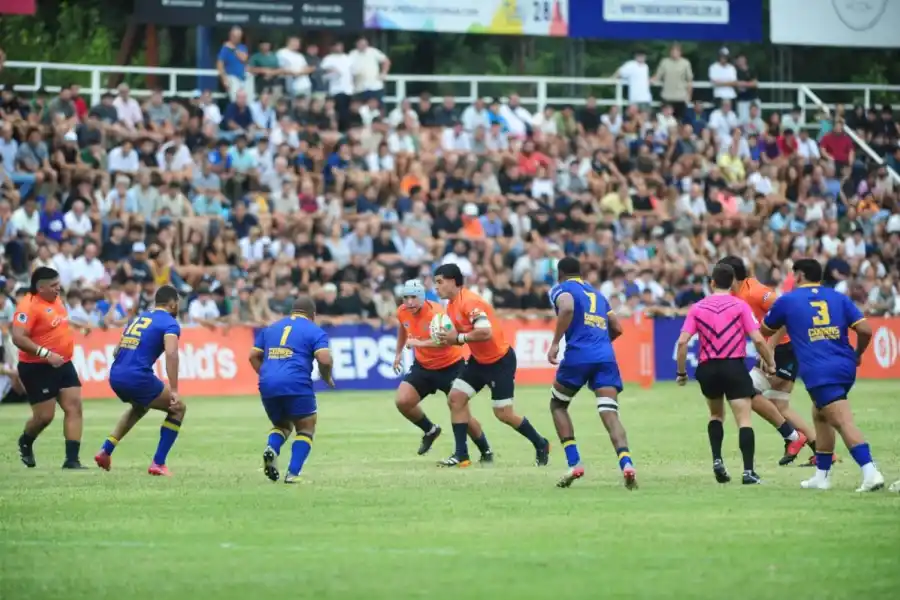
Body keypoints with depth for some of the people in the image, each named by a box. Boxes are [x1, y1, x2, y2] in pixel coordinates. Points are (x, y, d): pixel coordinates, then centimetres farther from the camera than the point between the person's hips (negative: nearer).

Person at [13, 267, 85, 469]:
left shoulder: (56, 299, 8)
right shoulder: (29, 306, -20)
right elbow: (18, 338, -28)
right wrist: (45, 354, -32)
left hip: (63, 365, 8)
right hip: (38, 369, -8)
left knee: (74, 408, -3)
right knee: (44, 416, -2)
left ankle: (72, 459, -2)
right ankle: (25, 443, 31)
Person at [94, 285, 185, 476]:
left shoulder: (137, 318, 21)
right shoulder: (169, 323, -1)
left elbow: (117, 350, 24)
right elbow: (171, 353, -18)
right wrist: (174, 391, -21)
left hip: (115, 375, 7)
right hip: (138, 377, -7)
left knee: (139, 408, 37)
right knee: (178, 409, 13)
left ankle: (105, 451, 25)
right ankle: (158, 464, 6)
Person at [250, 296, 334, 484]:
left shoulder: (271, 328, 22)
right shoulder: (314, 331, 7)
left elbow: (253, 356, 18)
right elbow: (324, 359, -7)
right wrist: (327, 378, 11)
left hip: (268, 386, 5)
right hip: (297, 386, -5)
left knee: (282, 425, 25)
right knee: (306, 429, 11)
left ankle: (271, 449, -7)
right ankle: (292, 474, -4)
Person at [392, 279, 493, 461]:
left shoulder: (435, 313, -28)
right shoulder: (402, 312, -6)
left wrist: (420, 343, -50)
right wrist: (399, 352, 25)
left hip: (450, 366, -6)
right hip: (423, 366, 6)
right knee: (402, 401, -11)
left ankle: (486, 452, 14)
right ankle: (430, 430, 17)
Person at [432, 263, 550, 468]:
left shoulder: (469, 302, -24)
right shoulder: (452, 305, 6)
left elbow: (485, 332, -34)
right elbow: (460, 335, 13)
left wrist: (458, 337, -25)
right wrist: (447, 338, -9)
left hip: (500, 361, -9)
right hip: (479, 360, 9)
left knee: (503, 413, -3)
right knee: (455, 398, -1)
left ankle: (540, 445, 18)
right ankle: (461, 454, 3)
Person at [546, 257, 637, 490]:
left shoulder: (562, 289, 8)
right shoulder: (597, 294, 27)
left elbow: (567, 308, -15)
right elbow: (617, 329, 24)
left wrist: (555, 343, -14)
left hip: (579, 355, -4)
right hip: (606, 357, 4)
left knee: (557, 405, 18)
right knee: (610, 414, -5)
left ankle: (574, 463, 7)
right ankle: (626, 463, -30)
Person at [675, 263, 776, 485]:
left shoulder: (697, 308, 5)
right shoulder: (740, 306, -2)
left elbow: (682, 341, -2)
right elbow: (758, 339, -8)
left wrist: (681, 371, 7)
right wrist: (770, 363, 6)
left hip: (707, 369, 3)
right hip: (734, 367, -3)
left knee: (716, 415, 25)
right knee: (744, 420, -3)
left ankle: (717, 460, 10)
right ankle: (748, 471, -13)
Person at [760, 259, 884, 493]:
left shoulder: (787, 300, 7)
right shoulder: (838, 298, 13)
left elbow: (766, 331, 23)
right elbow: (865, 330, 3)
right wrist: (857, 354, 21)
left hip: (819, 374, -5)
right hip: (845, 368, 6)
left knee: (844, 422, -15)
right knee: (820, 416, 24)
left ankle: (871, 473, -29)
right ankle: (822, 476, 26)